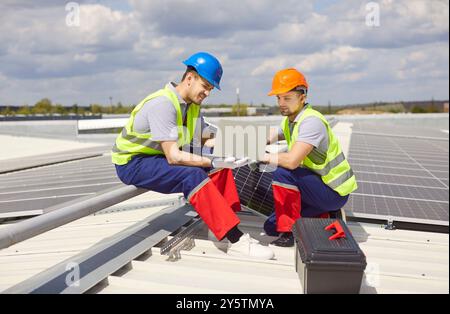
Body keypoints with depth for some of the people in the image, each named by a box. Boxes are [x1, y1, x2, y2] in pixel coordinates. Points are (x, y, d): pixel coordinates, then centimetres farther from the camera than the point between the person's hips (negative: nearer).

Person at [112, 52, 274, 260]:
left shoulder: (192, 104, 4)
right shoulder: (163, 104, -24)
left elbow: (205, 140, 7)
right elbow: (173, 156, -30)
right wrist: (213, 162, -35)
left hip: (159, 158, 9)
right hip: (132, 164, -9)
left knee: (221, 167, -2)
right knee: (192, 175, -32)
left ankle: (221, 226, -5)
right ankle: (236, 241, -32)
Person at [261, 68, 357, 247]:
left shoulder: (311, 121, -25)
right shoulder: (289, 120, 5)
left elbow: (292, 161, -35)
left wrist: (267, 158, -20)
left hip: (334, 192, -9)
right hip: (320, 186, 9)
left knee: (283, 173, -29)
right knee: (271, 226, 8)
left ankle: (289, 232, -16)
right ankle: (326, 217, 10)